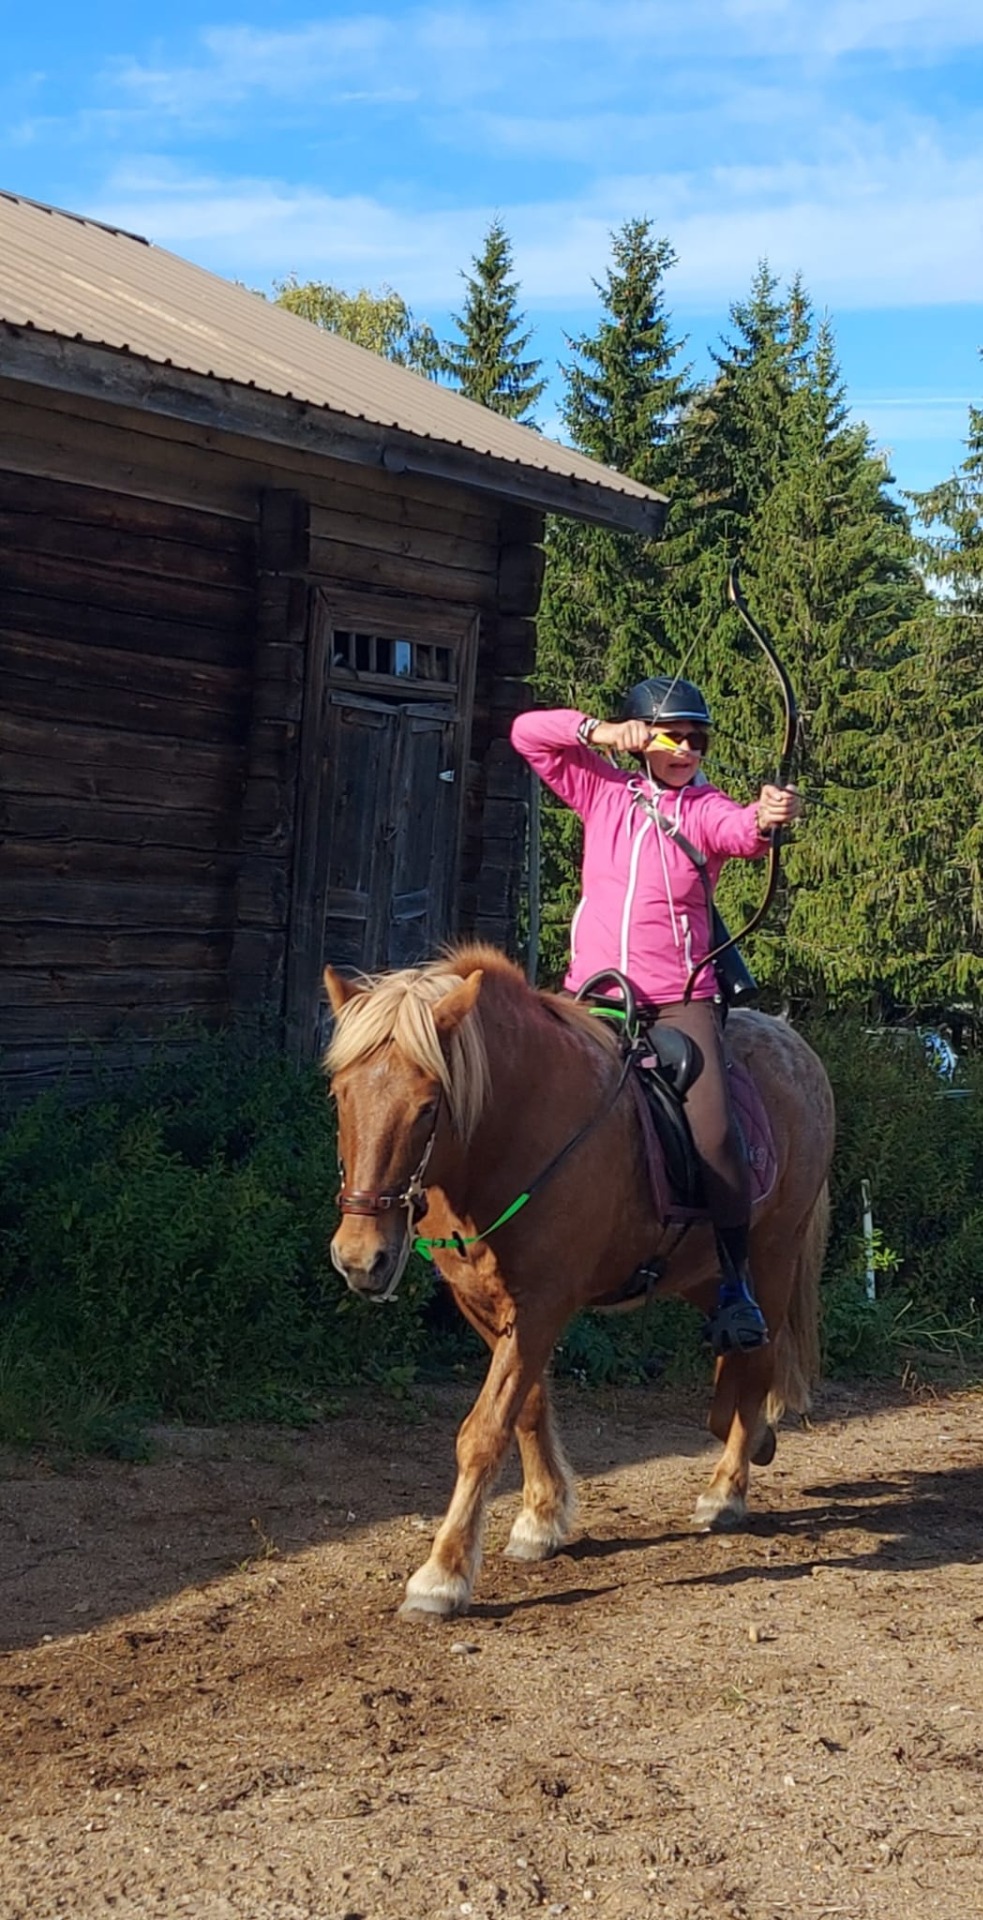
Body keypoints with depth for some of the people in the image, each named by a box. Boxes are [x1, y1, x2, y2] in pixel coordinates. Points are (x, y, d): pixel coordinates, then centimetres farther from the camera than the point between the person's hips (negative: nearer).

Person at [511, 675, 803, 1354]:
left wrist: (767, 818, -45)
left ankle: (735, 1281, -5)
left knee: (714, 1132, -19)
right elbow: (527, 733, 8)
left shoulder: (705, 810, 2)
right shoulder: (603, 792, 10)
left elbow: (740, 830, -21)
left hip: (680, 998, -3)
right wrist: (599, 731, -6)